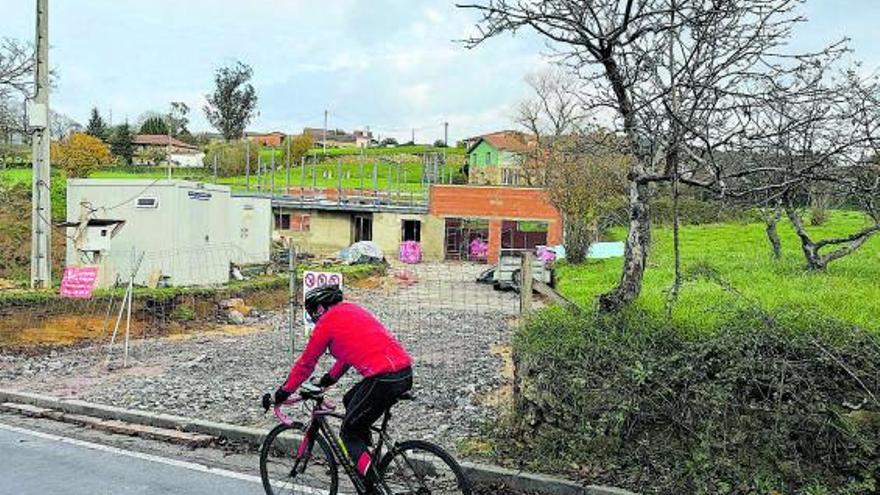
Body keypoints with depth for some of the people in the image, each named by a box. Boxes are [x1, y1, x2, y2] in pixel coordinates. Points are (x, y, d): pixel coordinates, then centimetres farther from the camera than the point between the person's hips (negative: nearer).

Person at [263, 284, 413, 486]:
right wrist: (330, 378, 48)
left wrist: (282, 394, 21)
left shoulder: (327, 322, 1)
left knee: (349, 434, 8)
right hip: (406, 372, 9)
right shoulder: (352, 310, 24)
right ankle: (370, 465, 30)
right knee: (350, 401, 28)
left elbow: (305, 364, 9)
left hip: (383, 379, -8)